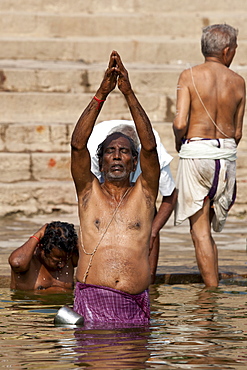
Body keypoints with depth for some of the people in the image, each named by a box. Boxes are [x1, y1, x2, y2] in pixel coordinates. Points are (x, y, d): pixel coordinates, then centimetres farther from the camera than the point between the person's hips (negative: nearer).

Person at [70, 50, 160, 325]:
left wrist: (128, 93, -4)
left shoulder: (144, 195, 15)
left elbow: (149, 147, 2)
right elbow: (78, 145, 2)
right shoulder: (89, 193, 15)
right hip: (92, 300, -1)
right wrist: (101, 93, -5)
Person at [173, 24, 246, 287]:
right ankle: (213, 281, 19)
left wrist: (179, 145, 8)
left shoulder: (190, 76, -4)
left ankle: (212, 288, -5)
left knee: (200, 230, -2)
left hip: (196, 150, -4)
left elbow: (180, 123, -12)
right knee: (208, 227, 19)